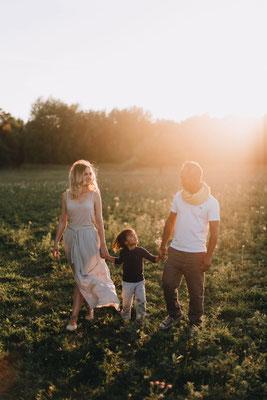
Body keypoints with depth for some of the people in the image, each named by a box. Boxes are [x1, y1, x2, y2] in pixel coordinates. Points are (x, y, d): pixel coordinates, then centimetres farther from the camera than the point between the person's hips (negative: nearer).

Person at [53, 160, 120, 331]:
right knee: (81, 276, 13)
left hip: (88, 237, -3)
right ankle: (90, 306, 34)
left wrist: (103, 244, -4)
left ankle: (74, 317, 6)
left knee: (83, 277, -2)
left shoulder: (94, 195, -4)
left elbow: (99, 221, -2)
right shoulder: (67, 195, 1)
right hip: (71, 237, 3)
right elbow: (63, 221, 8)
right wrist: (56, 243, 8)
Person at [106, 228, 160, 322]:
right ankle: (125, 317, 34)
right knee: (126, 302, 9)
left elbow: (153, 259, -5)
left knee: (141, 301, -1)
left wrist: (160, 256, -25)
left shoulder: (141, 250, -9)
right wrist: (108, 257, 5)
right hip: (127, 282, 0)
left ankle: (140, 318, 21)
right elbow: (118, 261, 15)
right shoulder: (123, 252, -6)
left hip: (139, 281, 0)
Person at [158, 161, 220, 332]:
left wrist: (208, 256, -11)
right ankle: (174, 313, 34)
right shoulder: (179, 196, 5)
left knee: (196, 292, 7)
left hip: (196, 254, -4)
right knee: (168, 284, 9)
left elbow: (214, 231, -8)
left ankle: (195, 322, 28)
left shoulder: (211, 202, -9)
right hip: (175, 250, 4)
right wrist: (163, 245, 15)